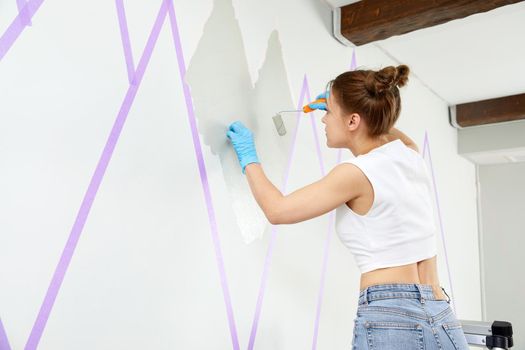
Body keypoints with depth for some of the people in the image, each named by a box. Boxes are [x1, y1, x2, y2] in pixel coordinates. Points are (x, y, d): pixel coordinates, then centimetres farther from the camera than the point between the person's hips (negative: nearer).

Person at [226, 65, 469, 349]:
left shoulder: (356, 173, -13)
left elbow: (277, 211, -2)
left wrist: (249, 159, 11)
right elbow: (389, 132, 33)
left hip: (391, 323, -7)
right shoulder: (411, 155, 6)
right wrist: (340, 106, 29)